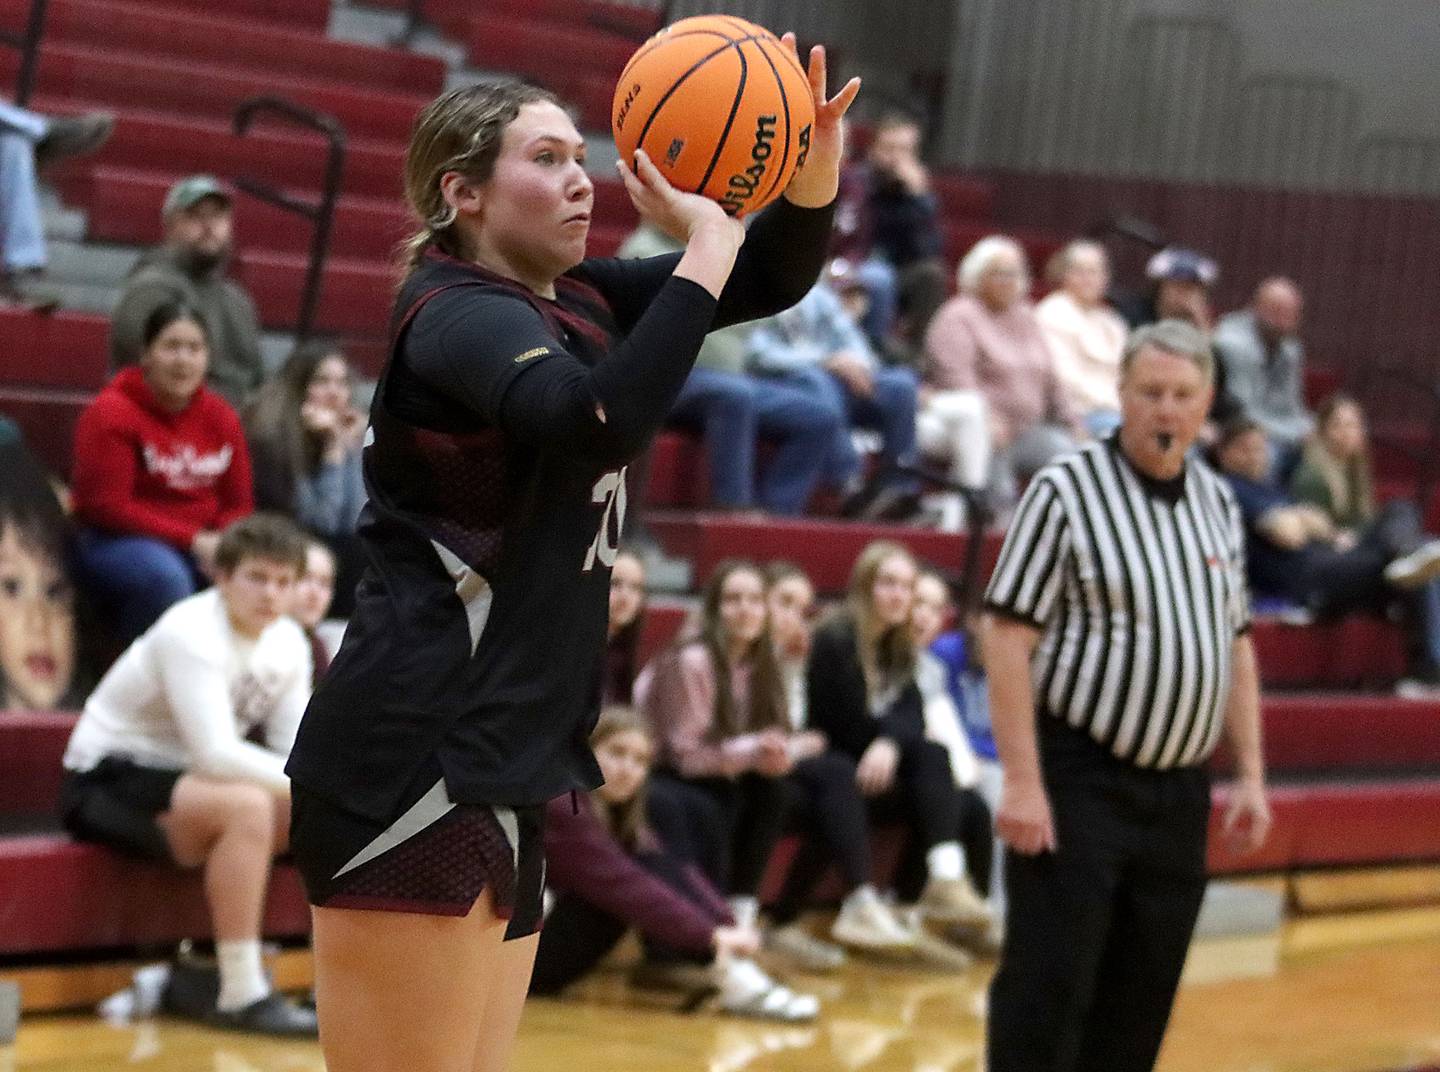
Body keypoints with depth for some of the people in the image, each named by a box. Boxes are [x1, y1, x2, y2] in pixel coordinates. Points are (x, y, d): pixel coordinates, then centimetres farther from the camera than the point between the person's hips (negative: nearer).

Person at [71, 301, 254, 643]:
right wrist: (193, 540, -19)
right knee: (166, 577, -38)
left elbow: (239, 504, 12)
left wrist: (226, 545, -14)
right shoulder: (110, 413, -7)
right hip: (118, 542, -5)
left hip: (205, 547, 5)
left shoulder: (221, 417, 9)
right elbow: (106, 506, -13)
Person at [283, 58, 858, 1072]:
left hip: (496, 768, 9)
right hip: (417, 764, -9)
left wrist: (816, 164, -4)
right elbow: (602, 420, -32)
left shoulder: (574, 304, 14)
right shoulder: (458, 314, -12)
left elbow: (773, 278, 16)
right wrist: (708, 242, -24)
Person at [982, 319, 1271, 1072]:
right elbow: (1008, 638, -12)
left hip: (1180, 792, 6)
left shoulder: (1218, 503, 11)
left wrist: (1250, 775, 12)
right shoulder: (1066, 492, -9)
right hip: (1080, 783, -6)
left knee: (1139, 1008, 9)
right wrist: (1022, 783, -18)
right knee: (1048, 993, -7)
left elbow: (1235, 644, 18)